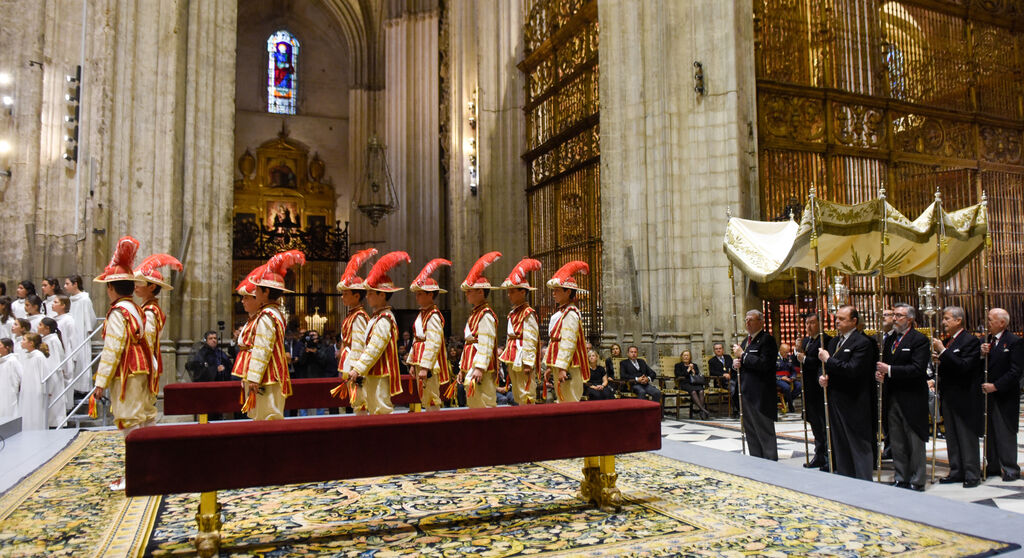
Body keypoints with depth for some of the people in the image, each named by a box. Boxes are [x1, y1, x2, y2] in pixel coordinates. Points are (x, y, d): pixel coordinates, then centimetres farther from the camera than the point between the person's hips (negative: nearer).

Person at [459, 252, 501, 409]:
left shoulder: (486, 315, -12)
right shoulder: (474, 314, 18)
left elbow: (486, 343, -19)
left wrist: (479, 367, -24)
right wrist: (463, 367, 19)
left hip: (481, 368, -10)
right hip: (470, 365, 10)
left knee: (484, 404, -6)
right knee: (472, 403, 13)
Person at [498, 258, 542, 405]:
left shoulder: (528, 313, -12)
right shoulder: (513, 313, 15)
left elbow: (530, 340, -16)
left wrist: (528, 363, -20)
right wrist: (507, 358, 18)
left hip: (522, 361, -9)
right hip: (512, 360, 9)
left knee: (526, 396, -6)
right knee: (517, 396, 14)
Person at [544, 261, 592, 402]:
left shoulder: (570, 313, -14)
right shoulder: (560, 312, 16)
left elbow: (568, 342, -21)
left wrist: (562, 367, -24)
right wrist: (552, 366, 18)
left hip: (567, 365, -10)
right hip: (558, 364, 10)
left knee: (570, 402, -6)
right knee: (561, 401, 15)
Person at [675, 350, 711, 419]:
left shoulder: (694, 365, 31)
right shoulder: (678, 365, 21)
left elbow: (699, 375, 19)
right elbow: (678, 376, 3)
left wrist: (693, 371, 3)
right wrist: (688, 370, 3)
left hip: (695, 383, 3)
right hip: (684, 384, -3)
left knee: (701, 391, -33)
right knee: (693, 391, -37)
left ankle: (701, 412, -43)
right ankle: (703, 409, -46)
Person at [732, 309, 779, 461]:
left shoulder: (767, 340, -11)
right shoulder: (746, 340, 17)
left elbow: (764, 364, -24)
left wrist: (742, 355, -17)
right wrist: (735, 363, 1)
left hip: (761, 396, -9)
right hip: (746, 394, 9)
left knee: (765, 433, -2)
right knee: (751, 433, 15)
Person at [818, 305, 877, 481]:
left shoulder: (863, 343, -11)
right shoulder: (834, 342, 14)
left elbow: (852, 369, -23)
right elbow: (825, 366, 19)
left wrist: (828, 359, -16)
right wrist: (822, 377, -3)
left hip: (854, 405, -8)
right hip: (835, 403, 8)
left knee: (859, 446, 0)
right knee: (840, 446, 16)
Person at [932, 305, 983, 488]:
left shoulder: (970, 341, -11)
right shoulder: (945, 341, 12)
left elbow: (964, 366, -23)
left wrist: (943, 352, -24)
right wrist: (937, 360, -7)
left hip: (964, 398, -8)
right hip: (948, 397, 8)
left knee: (967, 437, 1)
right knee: (952, 438, 13)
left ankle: (972, 475, 10)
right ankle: (956, 472, 22)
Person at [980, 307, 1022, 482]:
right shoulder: (986, 340, 10)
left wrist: (995, 386, -19)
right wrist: (982, 355, -11)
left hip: (1005, 397, -6)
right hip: (988, 394, 7)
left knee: (1006, 433, -1)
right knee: (990, 432, 13)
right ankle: (993, 466, 23)